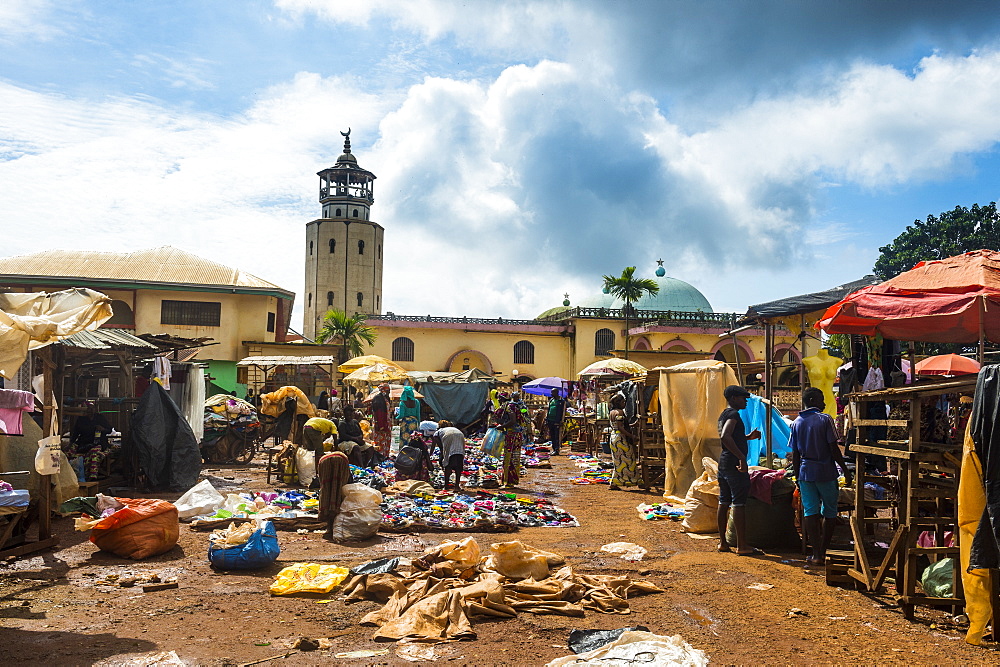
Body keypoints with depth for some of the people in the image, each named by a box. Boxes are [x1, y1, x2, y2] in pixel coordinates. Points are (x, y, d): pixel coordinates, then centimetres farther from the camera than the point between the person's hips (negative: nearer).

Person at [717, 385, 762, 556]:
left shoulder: (724, 414, 17)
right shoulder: (733, 414, -13)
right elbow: (725, 436, -29)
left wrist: (749, 436, 20)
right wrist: (741, 457, -30)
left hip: (723, 462, 10)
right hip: (735, 464, -10)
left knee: (724, 502, 11)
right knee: (739, 503, -7)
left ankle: (723, 542, 16)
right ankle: (742, 545, -4)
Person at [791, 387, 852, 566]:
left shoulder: (797, 423, 5)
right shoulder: (825, 419, -7)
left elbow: (795, 454, 6)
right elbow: (834, 449, -11)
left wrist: (798, 477, 13)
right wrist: (845, 469, -1)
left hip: (806, 472, 3)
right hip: (826, 472, -3)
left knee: (810, 512, 4)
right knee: (829, 512, 11)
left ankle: (817, 555, 2)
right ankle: (823, 551, 15)